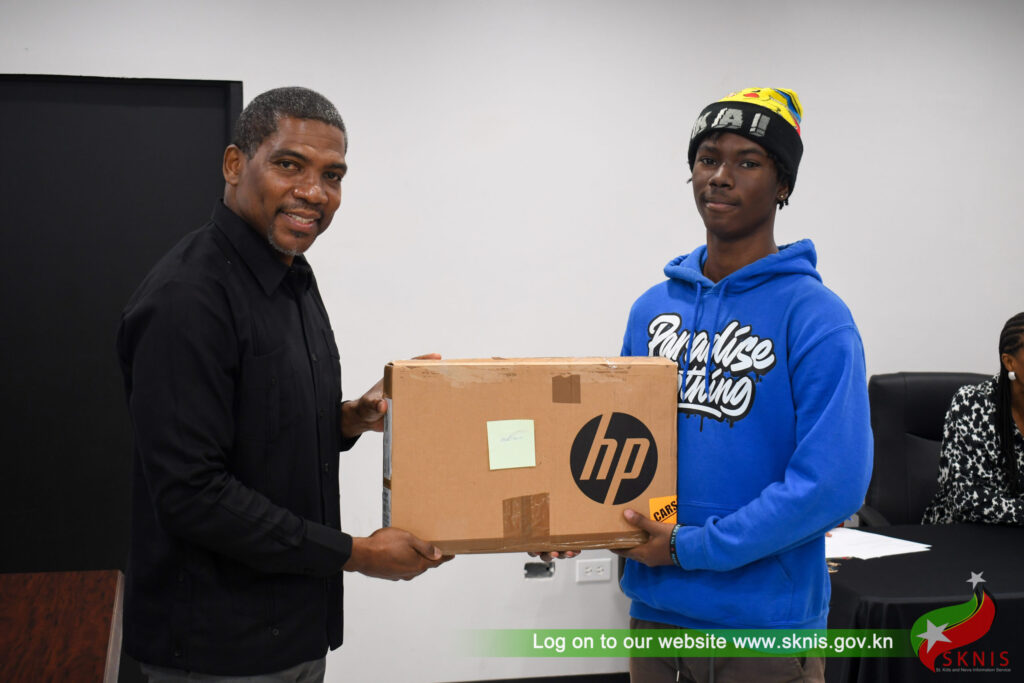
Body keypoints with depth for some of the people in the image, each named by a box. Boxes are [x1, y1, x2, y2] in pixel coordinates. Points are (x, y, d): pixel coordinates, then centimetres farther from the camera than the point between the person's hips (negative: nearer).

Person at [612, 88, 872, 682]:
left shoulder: (815, 315, -12)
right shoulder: (653, 307, 7)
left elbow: (833, 480, -21)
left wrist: (692, 547, -19)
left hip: (767, 618, -5)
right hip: (656, 611, 5)